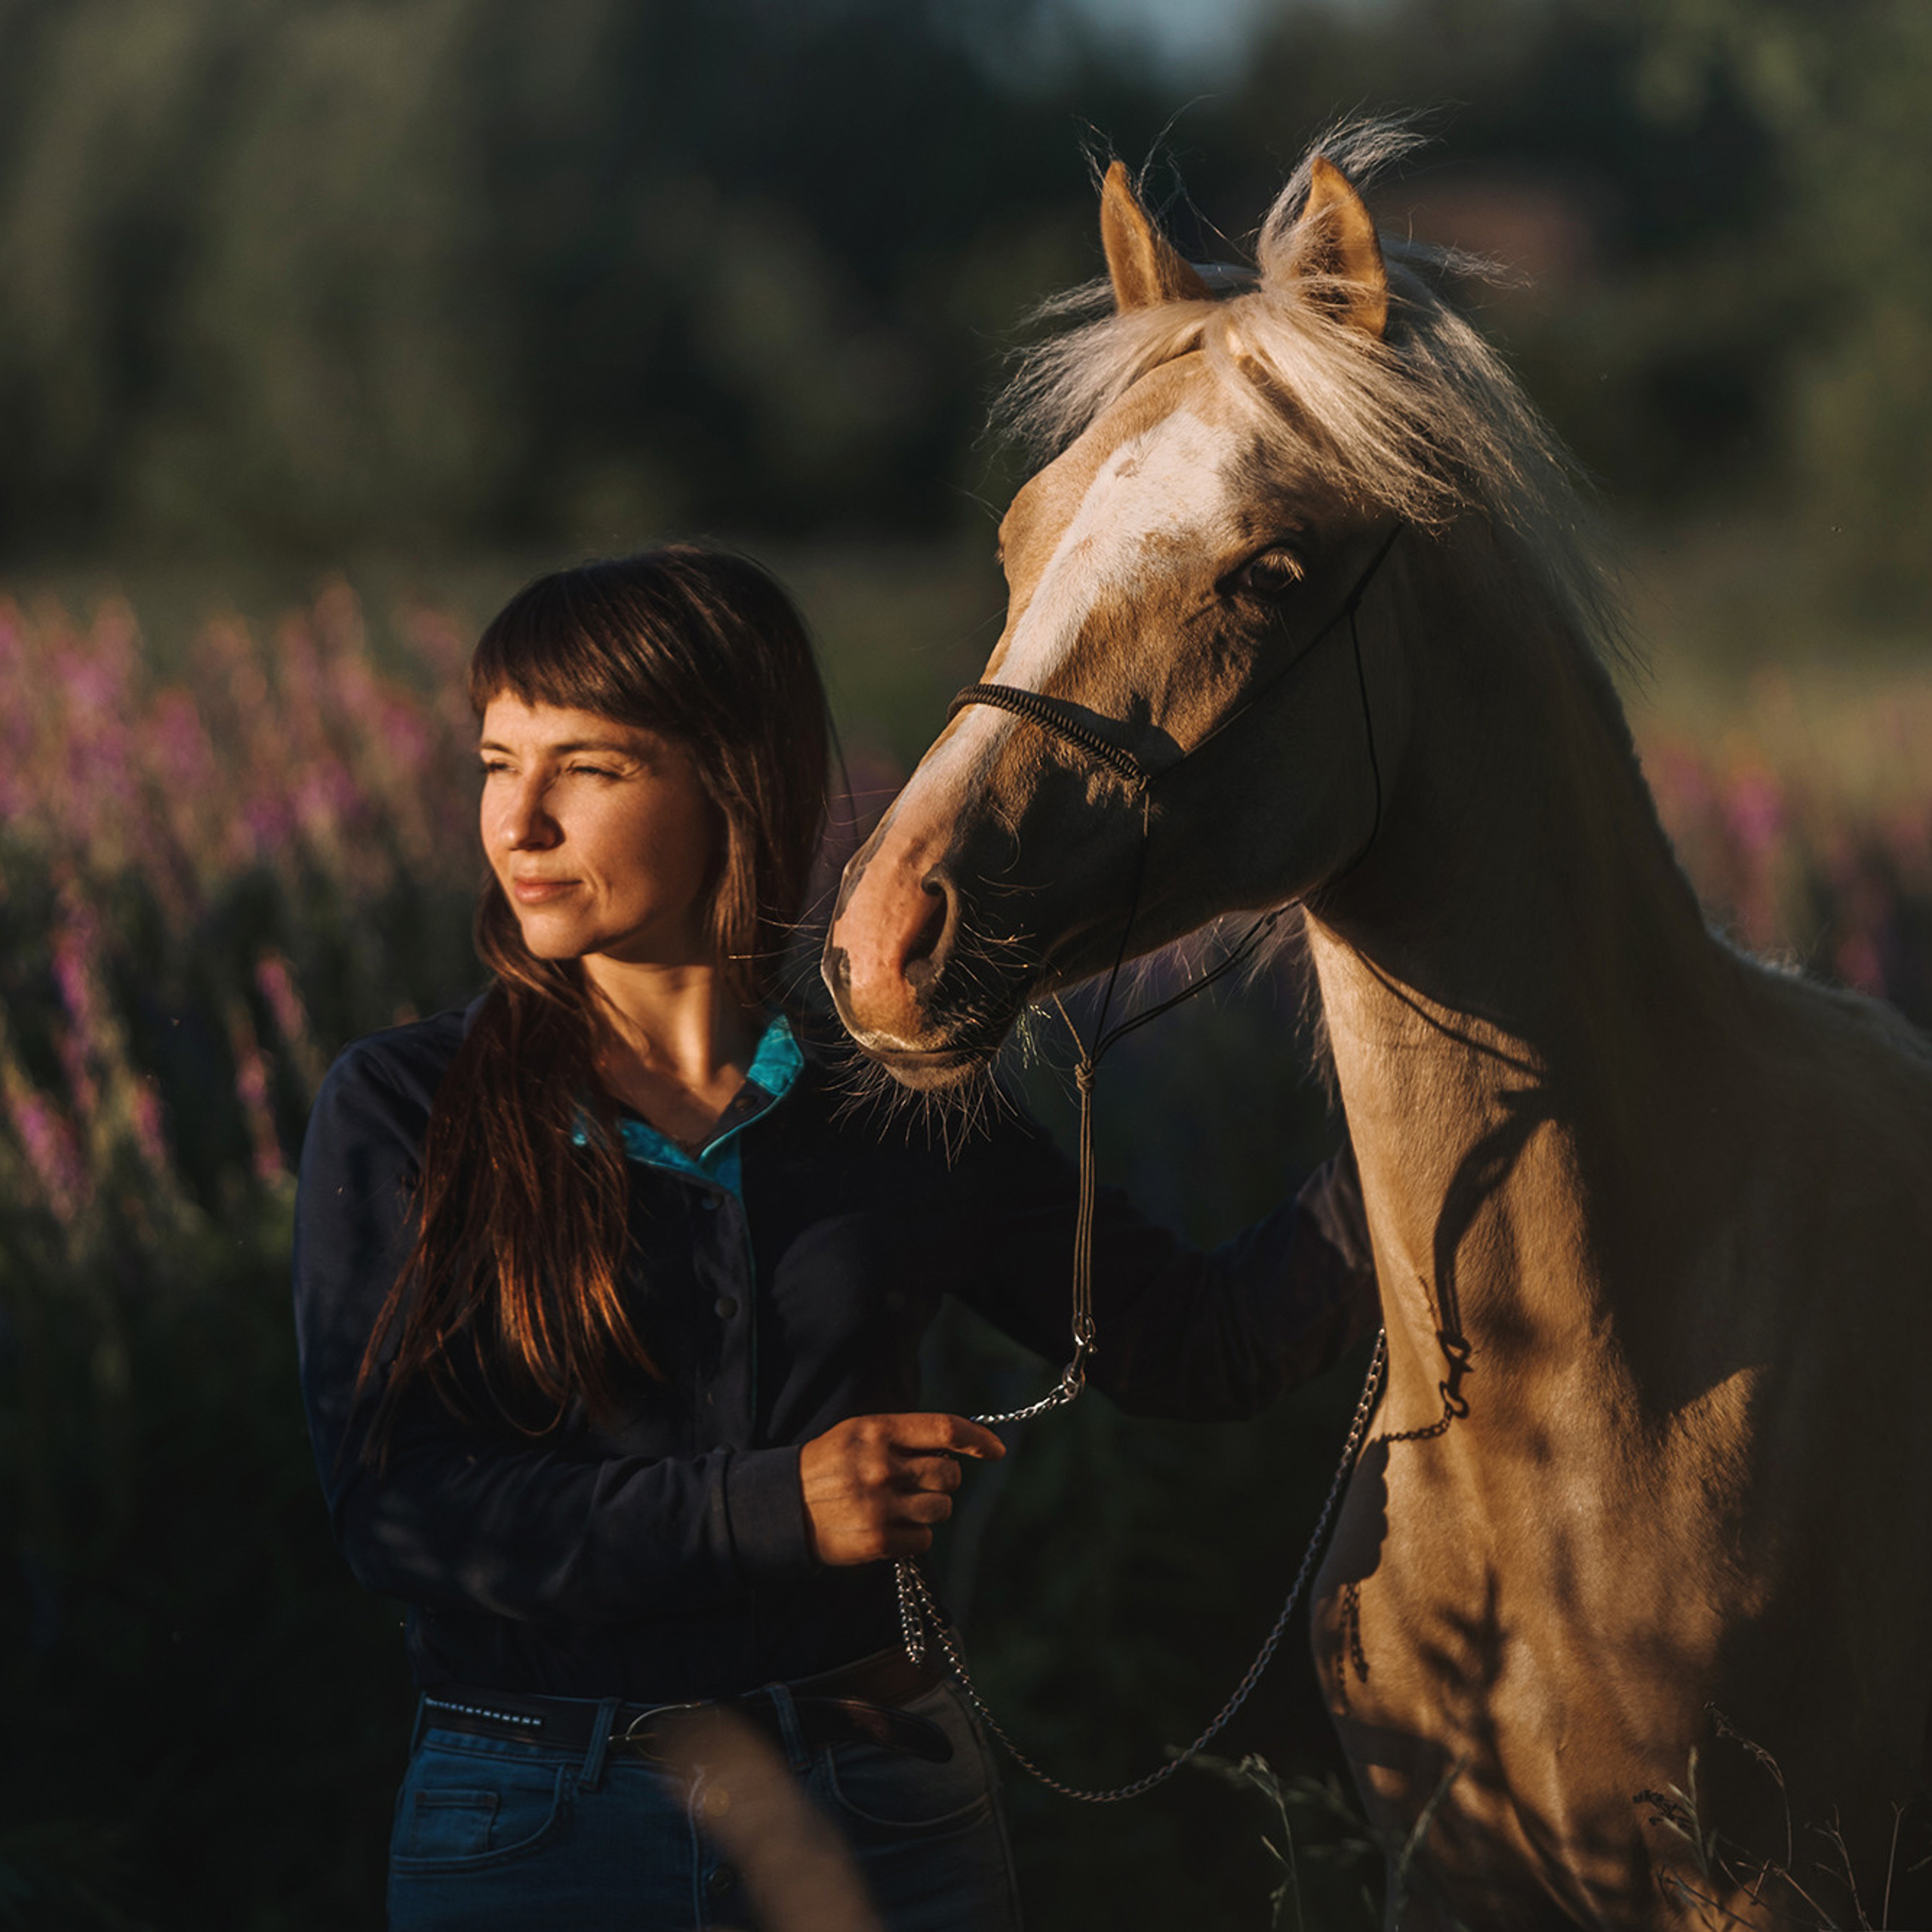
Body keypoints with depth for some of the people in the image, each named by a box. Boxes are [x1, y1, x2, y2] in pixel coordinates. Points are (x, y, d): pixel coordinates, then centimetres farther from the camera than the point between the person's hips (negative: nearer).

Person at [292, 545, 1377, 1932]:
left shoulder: (899, 1107, 2)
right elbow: (393, 1503, -13)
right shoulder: (401, 1113, -3)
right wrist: (770, 1510, -20)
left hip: (879, 1814, 2)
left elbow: (1200, 1346, 6)